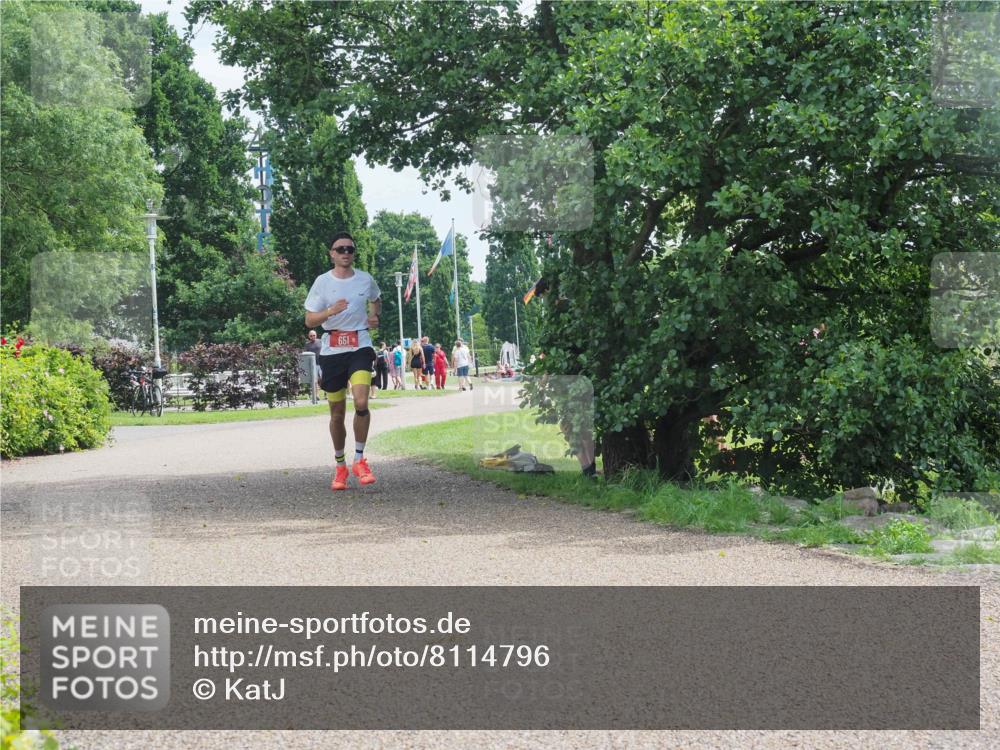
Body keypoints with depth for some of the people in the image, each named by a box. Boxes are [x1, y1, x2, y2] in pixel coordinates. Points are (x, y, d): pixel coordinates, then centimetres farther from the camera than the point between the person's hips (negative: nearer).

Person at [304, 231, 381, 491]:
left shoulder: (366, 280, 4)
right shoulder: (322, 282, -2)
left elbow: (376, 301, 26)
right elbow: (309, 320, -3)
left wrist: (375, 316, 5)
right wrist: (330, 311, -21)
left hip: (360, 347, 0)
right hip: (331, 350, 0)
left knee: (361, 403, -21)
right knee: (337, 413, 7)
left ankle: (359, 460, -7)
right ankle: (340, 466, 23)